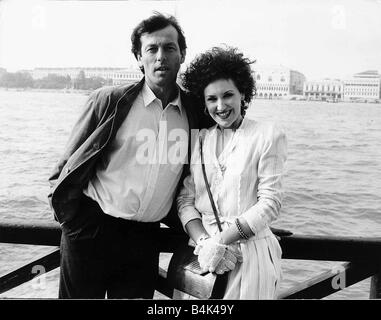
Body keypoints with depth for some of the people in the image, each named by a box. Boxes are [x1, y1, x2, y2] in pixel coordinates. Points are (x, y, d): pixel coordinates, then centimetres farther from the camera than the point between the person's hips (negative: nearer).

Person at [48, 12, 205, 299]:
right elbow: (69, 165, 0)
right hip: (90, 229, -2)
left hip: (146, 237, 2)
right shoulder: (110, 101, -6)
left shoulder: (195, 113, 1)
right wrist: (71, 218, -3)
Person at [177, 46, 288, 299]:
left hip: (250, 251, -2)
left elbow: (270, 203, -8)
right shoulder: (198, 139, 7)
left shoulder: (268, 135, -2)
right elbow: (185, 199, 3)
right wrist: (204, 241, -13)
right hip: (201, 248, 3)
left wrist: (221, 241, -14)